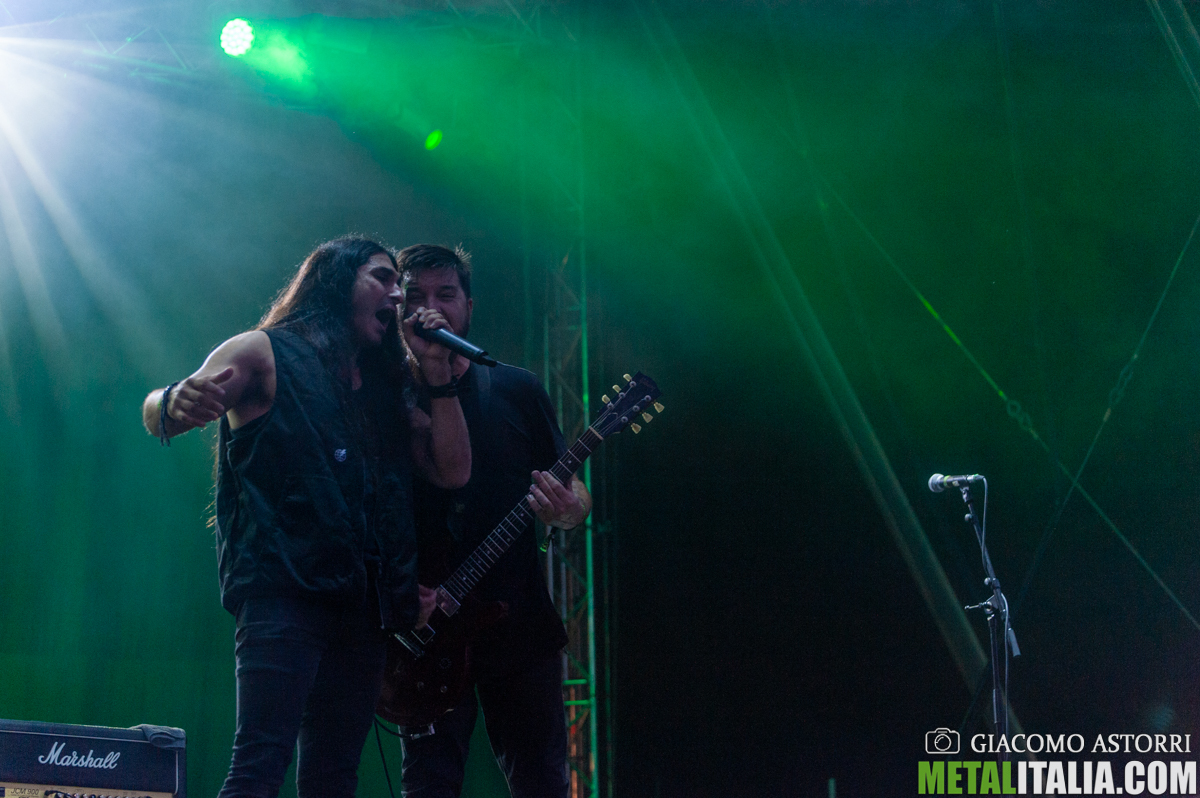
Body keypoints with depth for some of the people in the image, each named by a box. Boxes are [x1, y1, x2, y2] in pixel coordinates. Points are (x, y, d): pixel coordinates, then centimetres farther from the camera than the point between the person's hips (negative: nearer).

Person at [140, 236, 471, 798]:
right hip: (284, 589, -6)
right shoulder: (267, 353, 4)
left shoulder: (383, 390, 22)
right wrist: (174, 404, -30)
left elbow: (452, 471, 17)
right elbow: (157, 412, -5)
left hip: (364, 604, 7)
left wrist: (437, 372, 9)